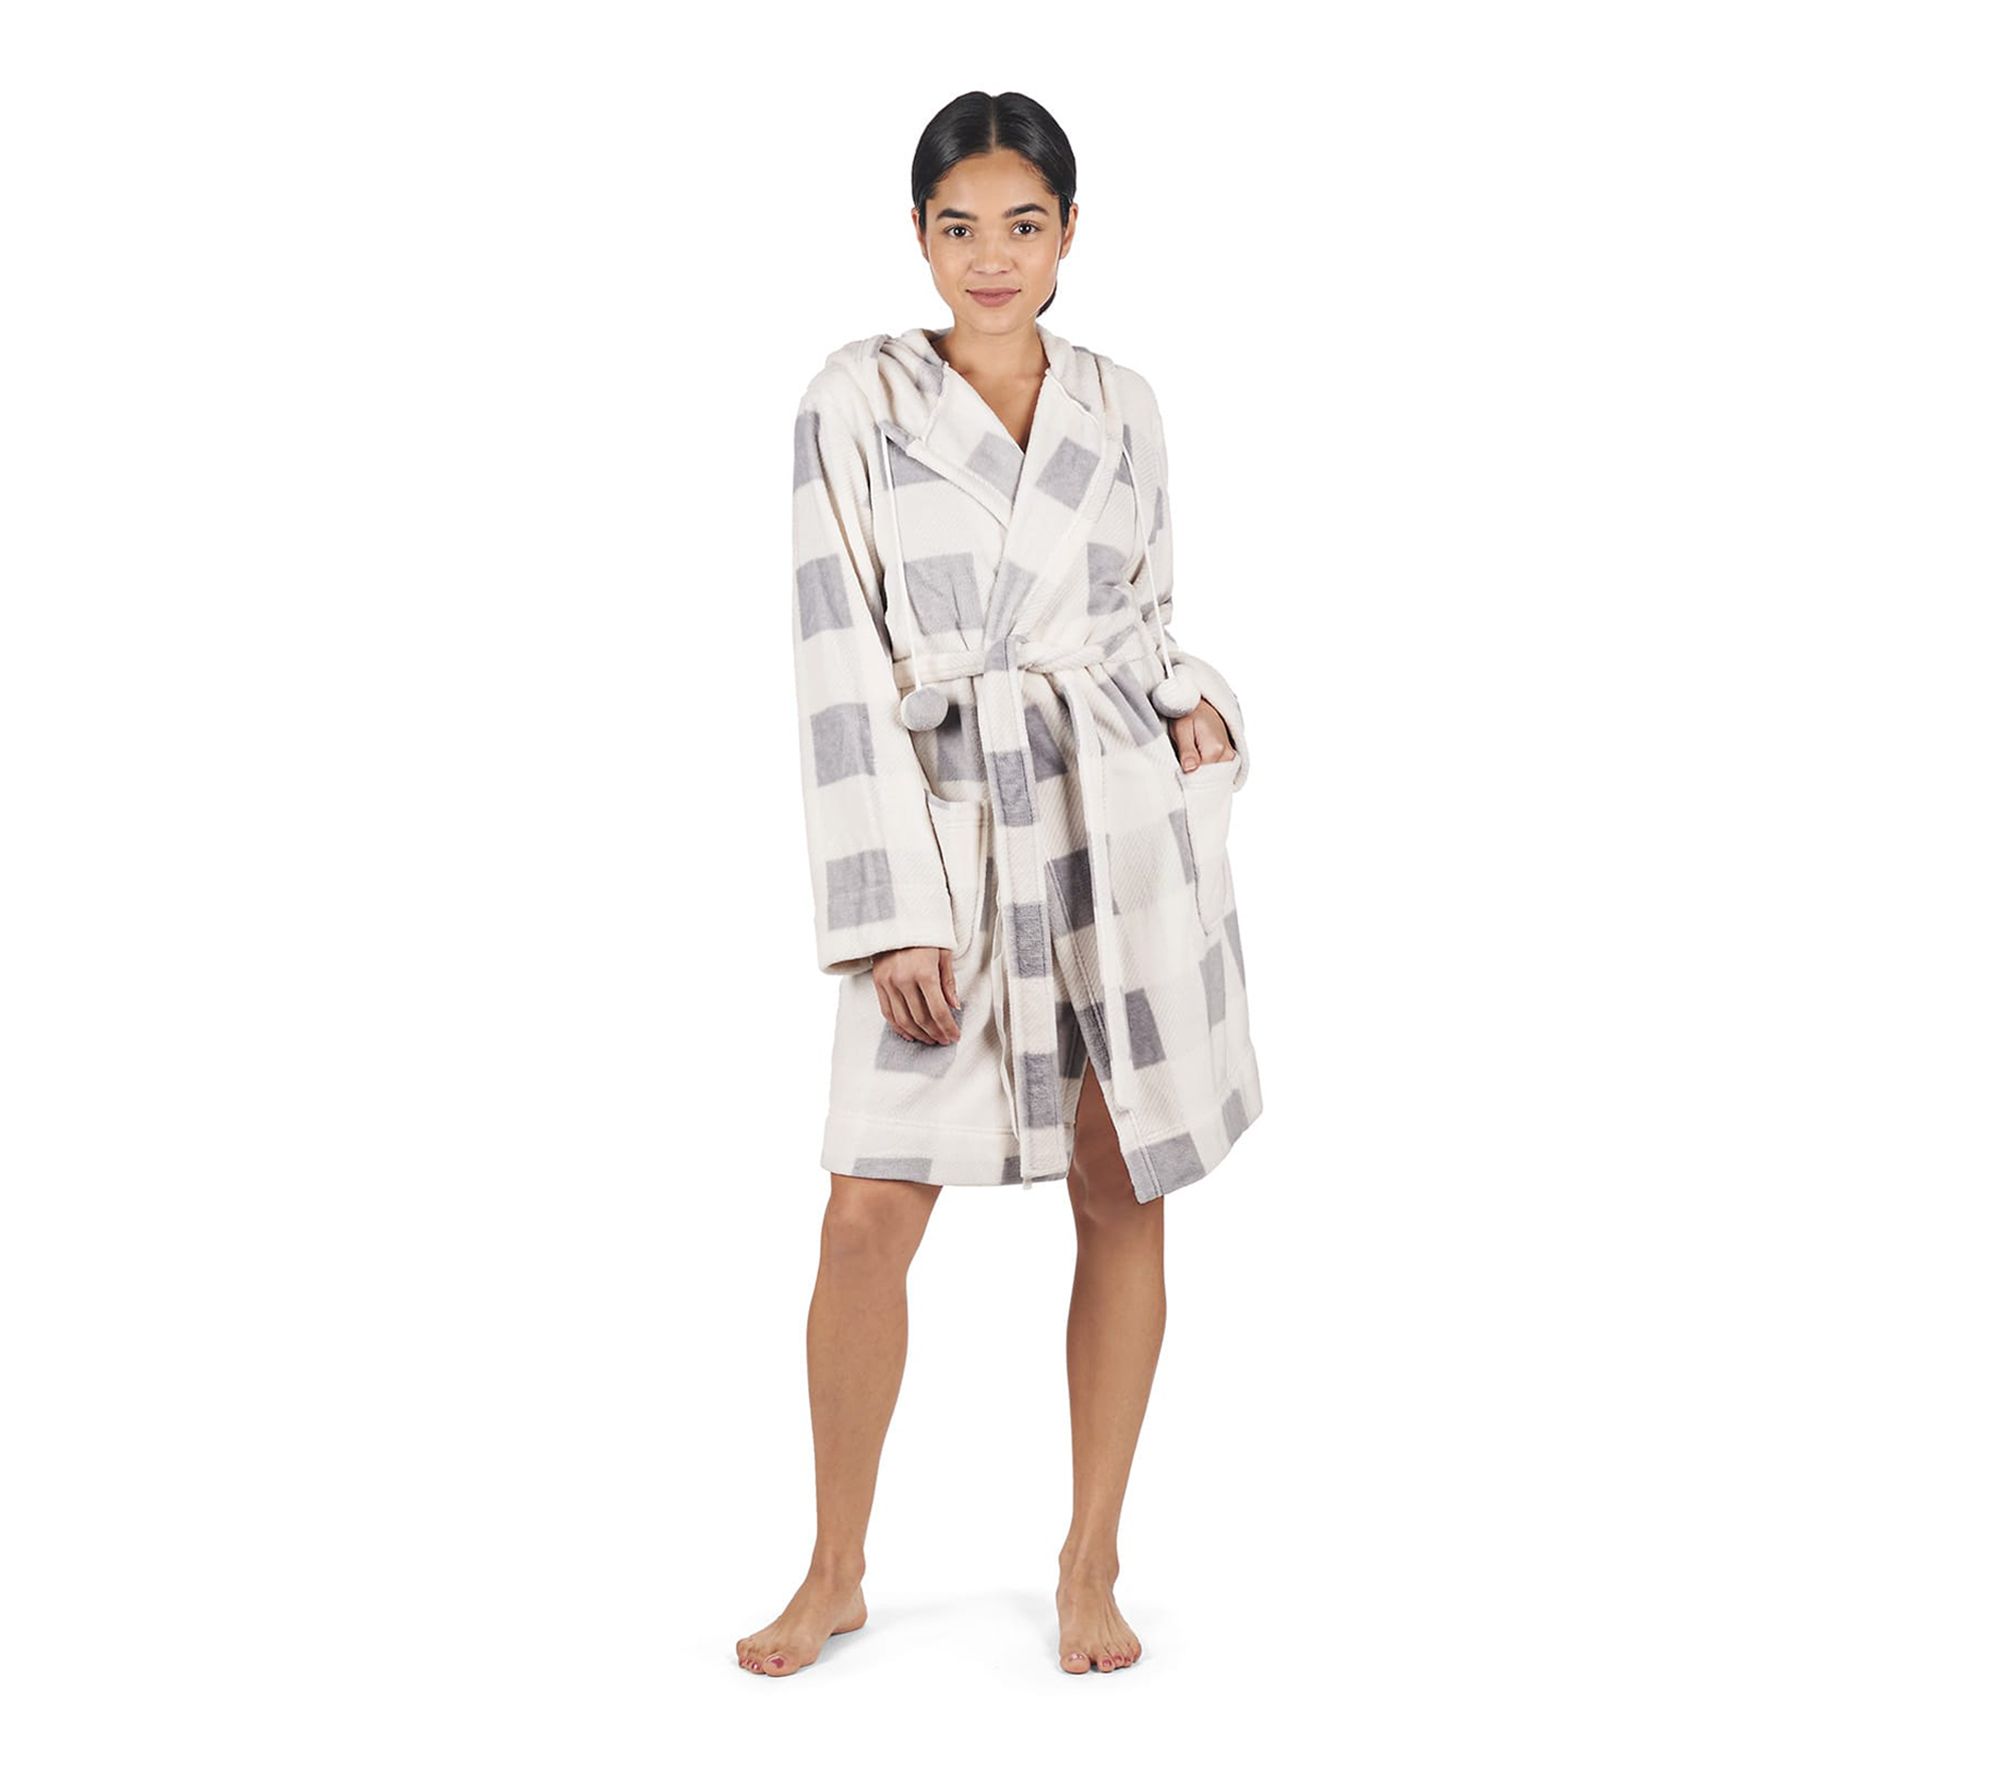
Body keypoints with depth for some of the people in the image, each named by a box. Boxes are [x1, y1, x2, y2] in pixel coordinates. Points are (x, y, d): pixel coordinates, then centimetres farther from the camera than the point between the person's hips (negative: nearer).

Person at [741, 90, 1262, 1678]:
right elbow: (843, 666, -6)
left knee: (1123, 1198, 6)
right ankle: (835, 1574, 17)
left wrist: (1196, 702, -4)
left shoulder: (1122, 406, 8)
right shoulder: (857, 400, -1)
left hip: (1126, 823, 3)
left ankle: (1092, 1564, 22)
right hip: (947, 831, -2)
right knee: (869, 1216, -3)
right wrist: (890, 917, -11)